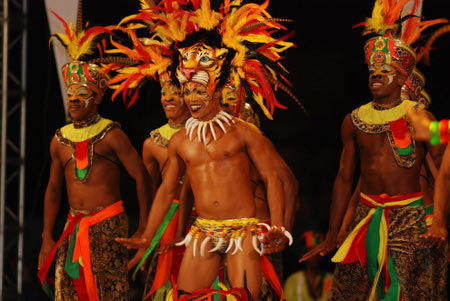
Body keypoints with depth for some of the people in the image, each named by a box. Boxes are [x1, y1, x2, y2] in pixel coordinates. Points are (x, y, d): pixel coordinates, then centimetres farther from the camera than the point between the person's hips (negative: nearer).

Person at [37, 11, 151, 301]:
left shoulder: (111, 135, -5)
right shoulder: (60, 140, 10)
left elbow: (142, 177, -4)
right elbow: (54, 190, 18)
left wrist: (144, 228, -6)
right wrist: (47, 238, 14)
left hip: (109, 225, -5)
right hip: (75, 226, 5)